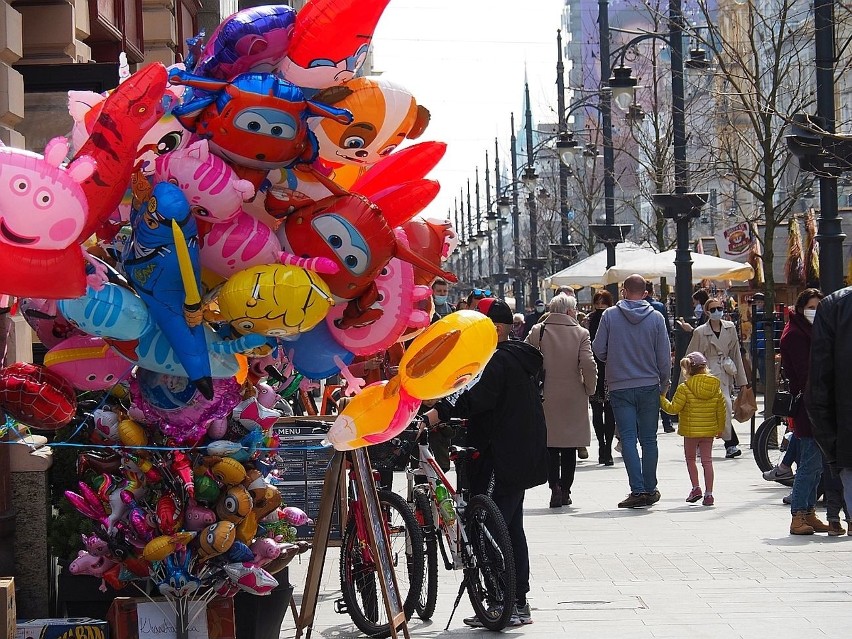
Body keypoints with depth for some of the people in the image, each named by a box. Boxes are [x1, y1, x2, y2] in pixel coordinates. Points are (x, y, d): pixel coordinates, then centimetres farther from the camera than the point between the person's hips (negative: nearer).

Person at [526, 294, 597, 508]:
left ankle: (555, 486, -9)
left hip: (546, 397, 0)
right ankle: (565, 490, 12)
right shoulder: (580, 333, -6)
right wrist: (589, 389, 4)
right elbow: (589, 366, -12)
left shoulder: (537, 331, -3)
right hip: (573, 398, 0)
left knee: (550, 446, 8)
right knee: (569, 449, 10)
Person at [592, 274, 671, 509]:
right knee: (649, 439, 10)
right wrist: (664, 383, 15)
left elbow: (598, 351, -2)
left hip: (620, 386, -1)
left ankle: (638, 490, -9)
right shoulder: (656, 318, -2)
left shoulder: (609, 315, -5)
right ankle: (650, 489, 14)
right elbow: (664, 356, 1)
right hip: (649, 386, 1)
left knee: (628, 438, -1)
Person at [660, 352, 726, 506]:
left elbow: (674, 408, -13)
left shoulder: (685, 388, -12)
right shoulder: (716, 387, 1)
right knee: (707, 461, 6)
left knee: (690, 459, 15)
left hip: (691, 431, -3)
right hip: (709, 431, 3)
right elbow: (721, 410, 6)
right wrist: (720, 428, 18)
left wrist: (662, 399, 3)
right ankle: (708, 494, 2)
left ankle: (696, 488, 5)